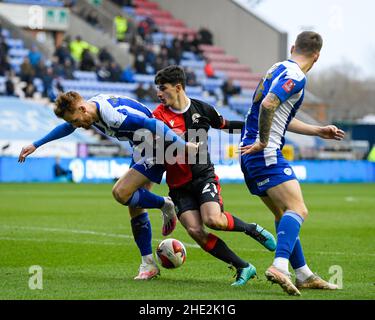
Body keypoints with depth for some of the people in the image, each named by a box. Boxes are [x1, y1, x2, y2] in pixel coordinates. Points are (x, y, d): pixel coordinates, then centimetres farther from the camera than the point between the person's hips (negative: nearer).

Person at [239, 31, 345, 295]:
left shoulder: (279, 69, 20)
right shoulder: (295, 76, -11)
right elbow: (268, 104, -27)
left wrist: (319, 131, 31)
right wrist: (263, 142, -18)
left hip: (251, 154, 10)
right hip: (266, 154, -10)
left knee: (283, 214, 15)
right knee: (298, 210, -16)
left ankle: (304, 276, 19)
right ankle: (280, 267, -34)